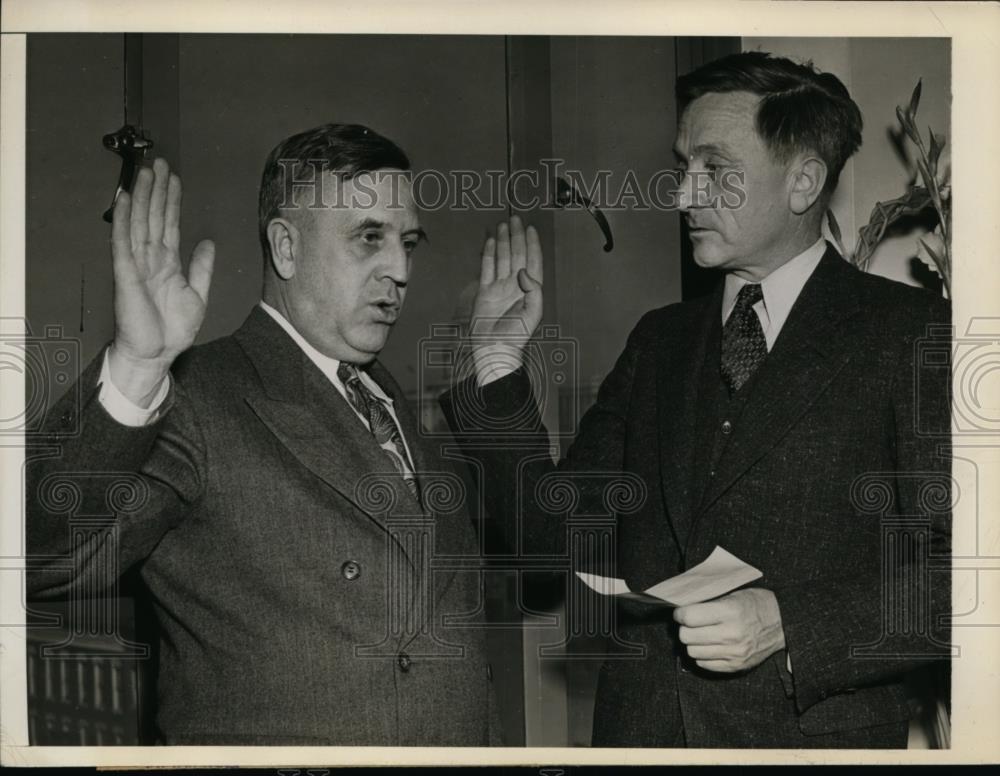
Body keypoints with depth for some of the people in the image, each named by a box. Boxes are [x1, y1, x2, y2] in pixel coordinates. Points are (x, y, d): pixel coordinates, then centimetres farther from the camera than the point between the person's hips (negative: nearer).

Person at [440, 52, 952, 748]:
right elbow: (555, 532, 7)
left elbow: (956, 568, -12)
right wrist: (500, 366, -2)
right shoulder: (660, 342, 10)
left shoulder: (911, 333, -7)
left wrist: (791, 627, -21)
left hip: (812, 732, -4)